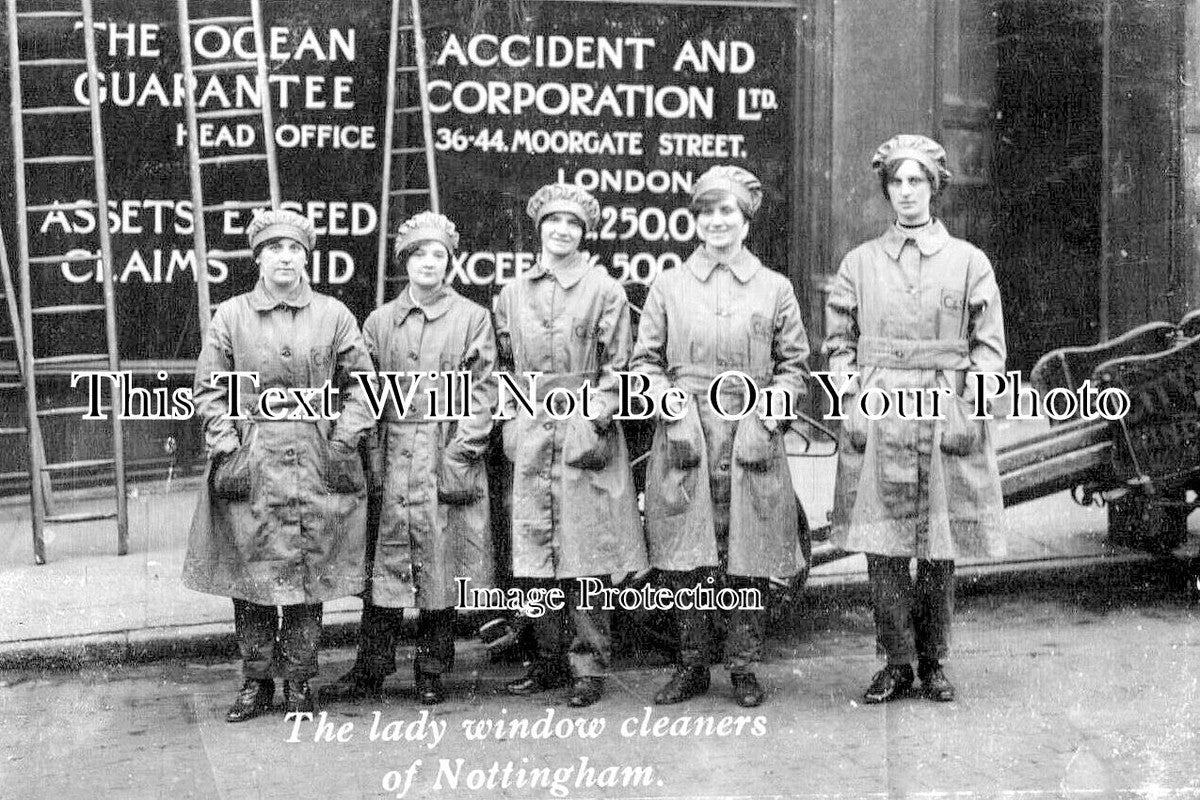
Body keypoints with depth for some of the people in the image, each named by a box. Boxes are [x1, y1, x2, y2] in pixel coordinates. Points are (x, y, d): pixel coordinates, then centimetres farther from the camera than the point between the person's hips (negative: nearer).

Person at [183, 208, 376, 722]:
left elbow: (361, 384, 8)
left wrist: (344, 440, -2)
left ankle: (299, 684, 15)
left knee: (310, 577, 4)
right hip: (250, 465, 0)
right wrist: (227, 446, -5)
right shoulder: (231, 317, 5)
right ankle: (256, 683, 16)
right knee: (251, 580, 3)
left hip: (316, 465, 0)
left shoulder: (334, 315, 6)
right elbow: (209, 390, 5)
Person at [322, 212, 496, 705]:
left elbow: (482, 389, 0)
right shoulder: (380, 321, 12)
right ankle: (370, 671, 9)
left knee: (441, 568, 2)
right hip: (392, 459, 2)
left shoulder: (472, 318, 5)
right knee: (384, 565, 3)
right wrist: (369, 456, 0)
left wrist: (462, 450, -10)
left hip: (448, 459, -2)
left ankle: (432, 673, 13)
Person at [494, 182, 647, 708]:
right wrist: (512, 419, 9)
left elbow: (617, 367, -1)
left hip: (585, 433, -4)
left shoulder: (605, 291, 1)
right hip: (531, 437, 4)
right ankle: (550, 660, 17)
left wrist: (596, 418, -11)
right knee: (534, 558, 5)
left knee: (587, 556, -3)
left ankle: (589, 667, 5)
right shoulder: (512, 294, 12)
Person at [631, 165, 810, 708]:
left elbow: (794, 363, 10)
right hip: (685, 436, 0)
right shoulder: (668, 286, 10)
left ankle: (744, 668, 13)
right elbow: (646, 360, 10)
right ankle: (692, 666, 14)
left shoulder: (775, 288, 9)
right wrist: (670, 407, -5)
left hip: (752, 438, 0)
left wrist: (774, 411, -5)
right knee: (685, 560, 0)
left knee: (750, 558, 0)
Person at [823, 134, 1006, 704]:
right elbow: (838, 342, 10)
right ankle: (897, 662, 10)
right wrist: (852, 403, -2)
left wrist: (966, 409, -5)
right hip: (876, 417, 1)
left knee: (939, 550, 3)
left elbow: (988, 347, 5)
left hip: (946, 416, 0)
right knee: (881, 549, -2)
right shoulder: (859, 262, 10)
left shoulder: (968, 261, 7)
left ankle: (933, 663, 17)